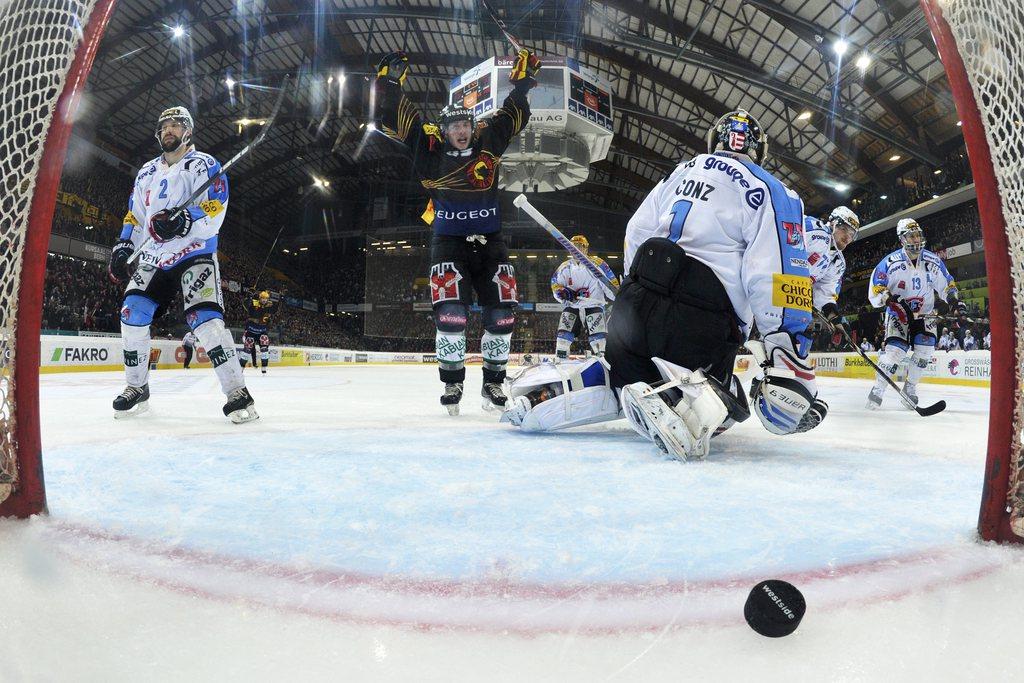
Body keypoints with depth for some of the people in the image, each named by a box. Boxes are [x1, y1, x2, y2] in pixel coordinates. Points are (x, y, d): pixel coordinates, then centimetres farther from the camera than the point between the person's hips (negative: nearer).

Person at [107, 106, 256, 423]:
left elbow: (214, 213, -16)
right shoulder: (147, 172, 18)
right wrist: (124, 247, 9)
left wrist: (184, 220, -33)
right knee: (133, 316, -2)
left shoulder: (204, 165, -3)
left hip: (194, 254, -6)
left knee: (205, 318, -22)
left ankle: (237, 392, -21)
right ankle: (137, 388, 14)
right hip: (152, 258, 7)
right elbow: (135, 215, 21)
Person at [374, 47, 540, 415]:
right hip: (448, 243, -2)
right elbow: (397, 117, -1)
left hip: (489, 243, 3)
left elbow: (514, 113, 16)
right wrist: (389, 82, -9)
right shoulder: (431, 150, -1)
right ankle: (452, 381, 5)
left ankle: (493, 381, 15)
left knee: (501, 314, -1)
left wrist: (523, 80, 11)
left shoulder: (488, 141, 5)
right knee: (451, 314, -15)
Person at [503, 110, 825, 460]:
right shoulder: (771, 191, 3)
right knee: (713, 410, 13)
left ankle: (551, 390, 0)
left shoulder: (681, 172, 20)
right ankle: (673, 399, -24)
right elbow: (779, 279, -10)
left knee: (630, 378, 28)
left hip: (633, 306, 6)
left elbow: (636, 236, 19)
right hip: (701, 323, -5)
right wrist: (791, 372, -12)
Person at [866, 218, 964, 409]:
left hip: (924, 313, 4)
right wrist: (890, 299, -30)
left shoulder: (933, 261, -3)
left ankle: (910, 387, 9)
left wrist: (954, 300, -5)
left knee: (925, 350, -9)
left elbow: (946, 284, 10)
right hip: (898, 312, -4)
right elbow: (875, 290, -16)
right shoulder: (891, 262, -15)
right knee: (895, 349, -19)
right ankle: (877, 390, -11)